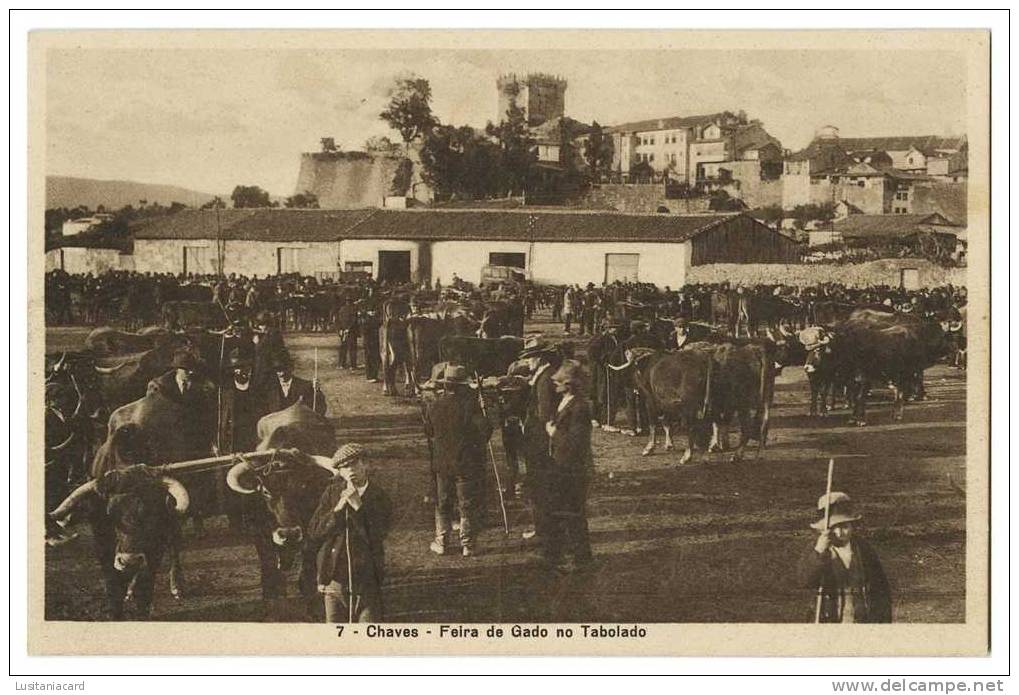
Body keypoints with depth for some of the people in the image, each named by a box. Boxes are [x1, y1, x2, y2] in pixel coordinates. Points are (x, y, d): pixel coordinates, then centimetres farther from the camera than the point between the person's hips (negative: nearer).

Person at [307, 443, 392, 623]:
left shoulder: (379, 497, -4)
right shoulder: (332, 493, 2)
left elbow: (377, 536, -15)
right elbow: (313, 535, -3)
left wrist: (358, 507, -21)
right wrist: (337, 509, -15)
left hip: (367, 581, -2)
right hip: (334, 579, 2)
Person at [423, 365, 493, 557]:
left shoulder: (433, 406, -3)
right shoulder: (470, 404, -14)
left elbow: (428, 432, 10)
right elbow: (485, 428, -16)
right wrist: (478, 444, 3)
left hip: (442, 463, 3)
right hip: (467, 462, -3)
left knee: (443, 505, 14)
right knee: (468, 505, 6)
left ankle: (441, 542, 17)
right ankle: (467, 544, 7)